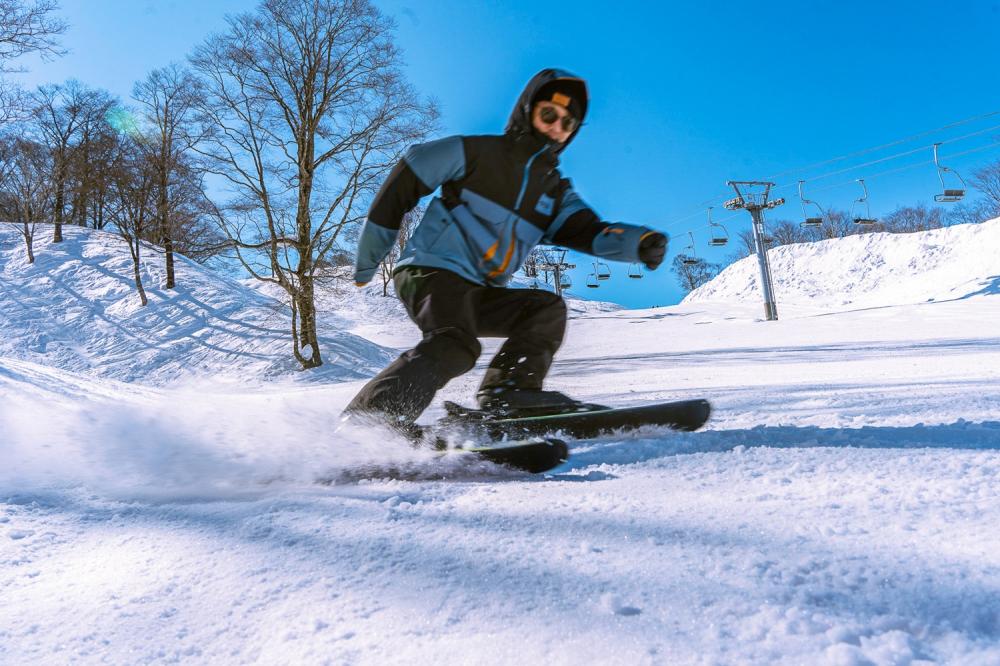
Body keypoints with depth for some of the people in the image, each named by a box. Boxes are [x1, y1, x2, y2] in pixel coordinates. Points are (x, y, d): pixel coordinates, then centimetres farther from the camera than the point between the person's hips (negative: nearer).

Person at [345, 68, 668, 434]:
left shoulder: (556, 192, 15)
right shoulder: (473, 152, -1)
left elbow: (589, 231, -2)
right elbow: (401, 185, 1)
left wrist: (638, 243, -24)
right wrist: (366, 262, 3)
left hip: (480, 295, 7)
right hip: (432, 271, -7)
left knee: (546, 308, -6)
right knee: (456, 345, -30)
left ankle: (506, 393, -17)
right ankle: (363, 422, -32)